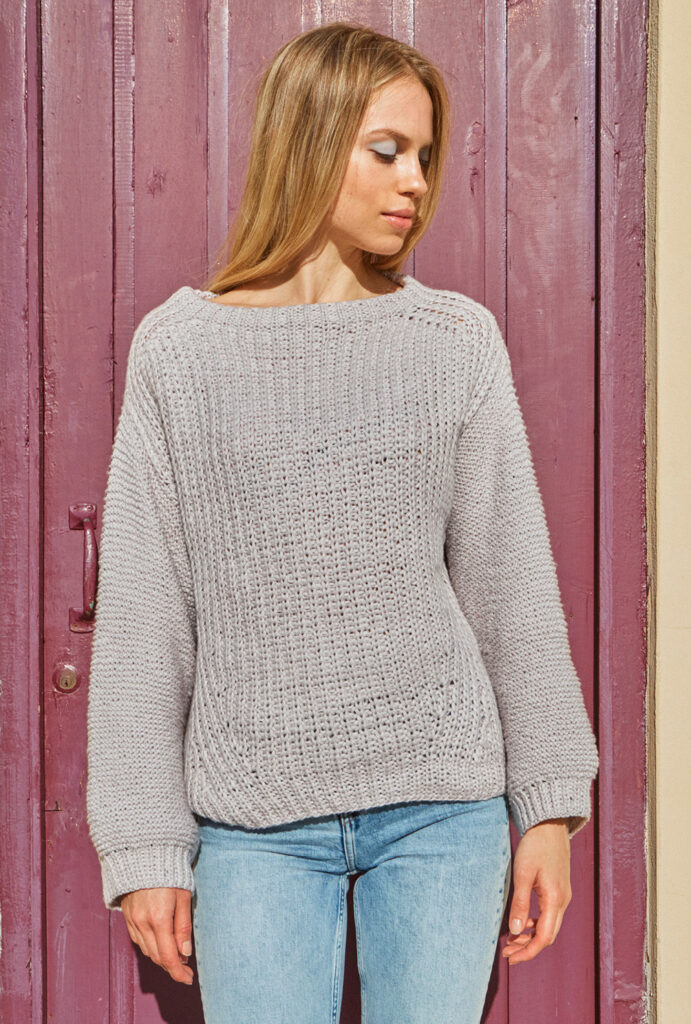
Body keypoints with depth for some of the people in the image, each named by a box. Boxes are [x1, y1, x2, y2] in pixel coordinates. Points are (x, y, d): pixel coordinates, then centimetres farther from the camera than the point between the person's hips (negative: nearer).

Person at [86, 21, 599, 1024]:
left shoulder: (459, 340, 3)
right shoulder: (180, 349, 0)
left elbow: (511, 583, 5)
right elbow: (142, 615, 0)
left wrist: (549, 805, 5)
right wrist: (143, 845, -1)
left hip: (443, 803, 1)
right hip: (256, 822, -1)